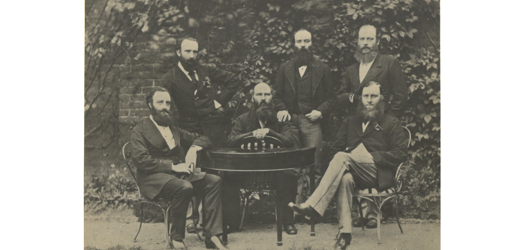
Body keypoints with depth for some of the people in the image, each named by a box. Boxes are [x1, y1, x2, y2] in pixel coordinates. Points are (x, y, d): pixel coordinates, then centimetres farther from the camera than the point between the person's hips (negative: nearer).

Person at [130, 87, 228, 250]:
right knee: (184, 187, -37)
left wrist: (194, 149, 4)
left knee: (214, 181, -20)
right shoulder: (140, 131, 6)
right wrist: (172, 166, -18)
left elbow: (203, 139, 29)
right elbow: (140, 160, -11)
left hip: (178, 173, 6)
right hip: (154, 178, -6)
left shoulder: (173, 129, 26)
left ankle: (212, 235, -25)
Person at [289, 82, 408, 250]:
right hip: (356, 174, 3)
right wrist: (346, 158, -4)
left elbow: (401, 154, 4)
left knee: (343, 158, -31)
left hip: (379, 174, -3)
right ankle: (345, 232, -40)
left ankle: (313, 205, -42)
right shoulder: (350, 122, 28)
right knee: (345, 178, -36)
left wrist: (372, 156, -8)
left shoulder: (391, 123, 16)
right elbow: (336, 148, 20)